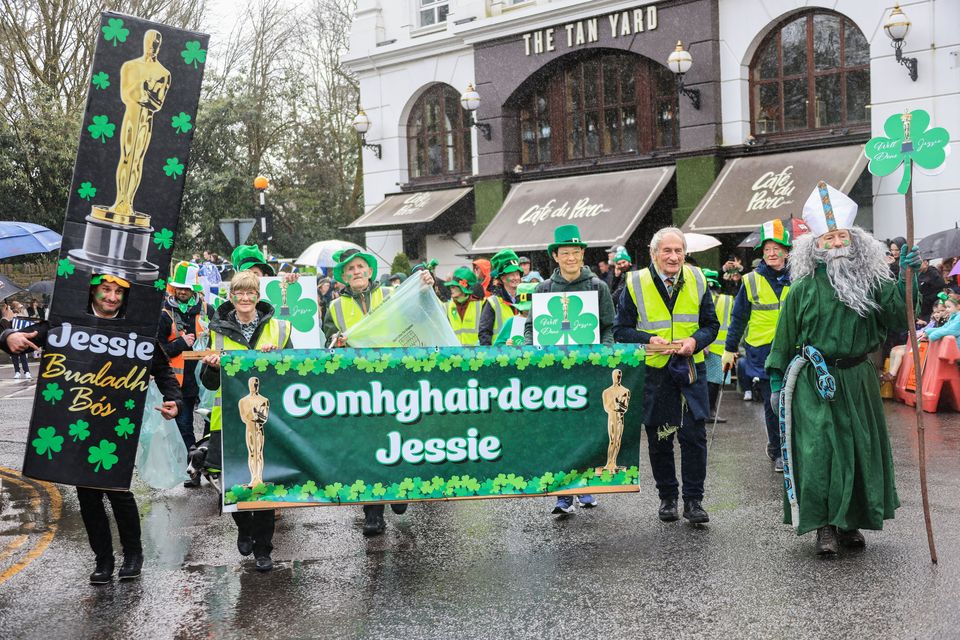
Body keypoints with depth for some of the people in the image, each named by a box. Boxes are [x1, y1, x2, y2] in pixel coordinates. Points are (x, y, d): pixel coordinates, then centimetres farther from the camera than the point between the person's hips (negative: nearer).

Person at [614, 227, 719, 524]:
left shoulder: (697, 280, 4)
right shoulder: (636, 283, -3)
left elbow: (711, 324, 10)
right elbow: (621, 330, 0)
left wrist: (695, 341, -11)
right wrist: (650, 340, -17)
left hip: (690, 369, 1)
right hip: (653, 371, -1)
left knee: (694, 436, -4)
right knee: (659, 440, 7)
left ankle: (693, 501, 8)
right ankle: (667, 497, 23)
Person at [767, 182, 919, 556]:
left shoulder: (872, 282, 4)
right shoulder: (804, 288, -2)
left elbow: (897, 320, -5)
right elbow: (785, 336, 3)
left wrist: (904, 280, -12)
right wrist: (777, 378, 2)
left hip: (858, 380, 3)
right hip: (815, 383, -3)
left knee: (861, 448, 9)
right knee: (820, 450, -7)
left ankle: (851, 522, 24)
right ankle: (825, 526, 3)